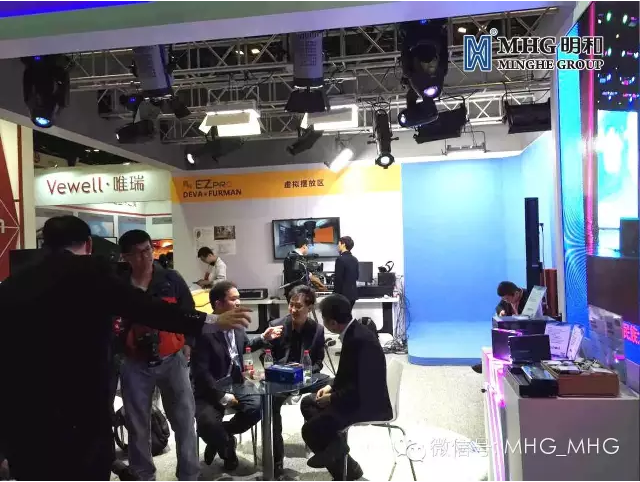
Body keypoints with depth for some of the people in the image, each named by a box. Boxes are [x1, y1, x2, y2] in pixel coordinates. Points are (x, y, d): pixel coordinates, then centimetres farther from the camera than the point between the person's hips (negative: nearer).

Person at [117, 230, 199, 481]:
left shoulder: (171, 279, -3)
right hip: (134, 363, 1)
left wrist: (187, 343, 5)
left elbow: (189, 311, 7)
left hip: (172, 359, 0)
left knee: (185, 420, 3)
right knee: (137, 424, 11)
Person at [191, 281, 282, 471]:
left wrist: (264, 338, 7)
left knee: (259, 406, -18)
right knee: (208, 423, -30)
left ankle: (221, 437, 10)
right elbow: (200, 372, -22)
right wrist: (222, 396, -22)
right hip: (210, 391, -6)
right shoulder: (203, 331, -20)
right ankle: (227, 448, 8)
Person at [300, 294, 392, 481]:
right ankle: (335, 451, 15)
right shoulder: (354, 331, 2)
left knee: (310, 430, -14)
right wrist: (332, 387, 6)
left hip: (367, 404, -10)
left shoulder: (358, 339, -28)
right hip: (360, 396, 10)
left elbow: (358, 388, -27)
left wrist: (331, 399, -14)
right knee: (308, 403, 14)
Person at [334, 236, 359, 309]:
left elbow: (338, 279, -17)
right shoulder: (355, 259, 9)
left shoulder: (340, 259, -16)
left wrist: (336, 295, -11)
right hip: (352, 293, 8)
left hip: (343, 294, -8)